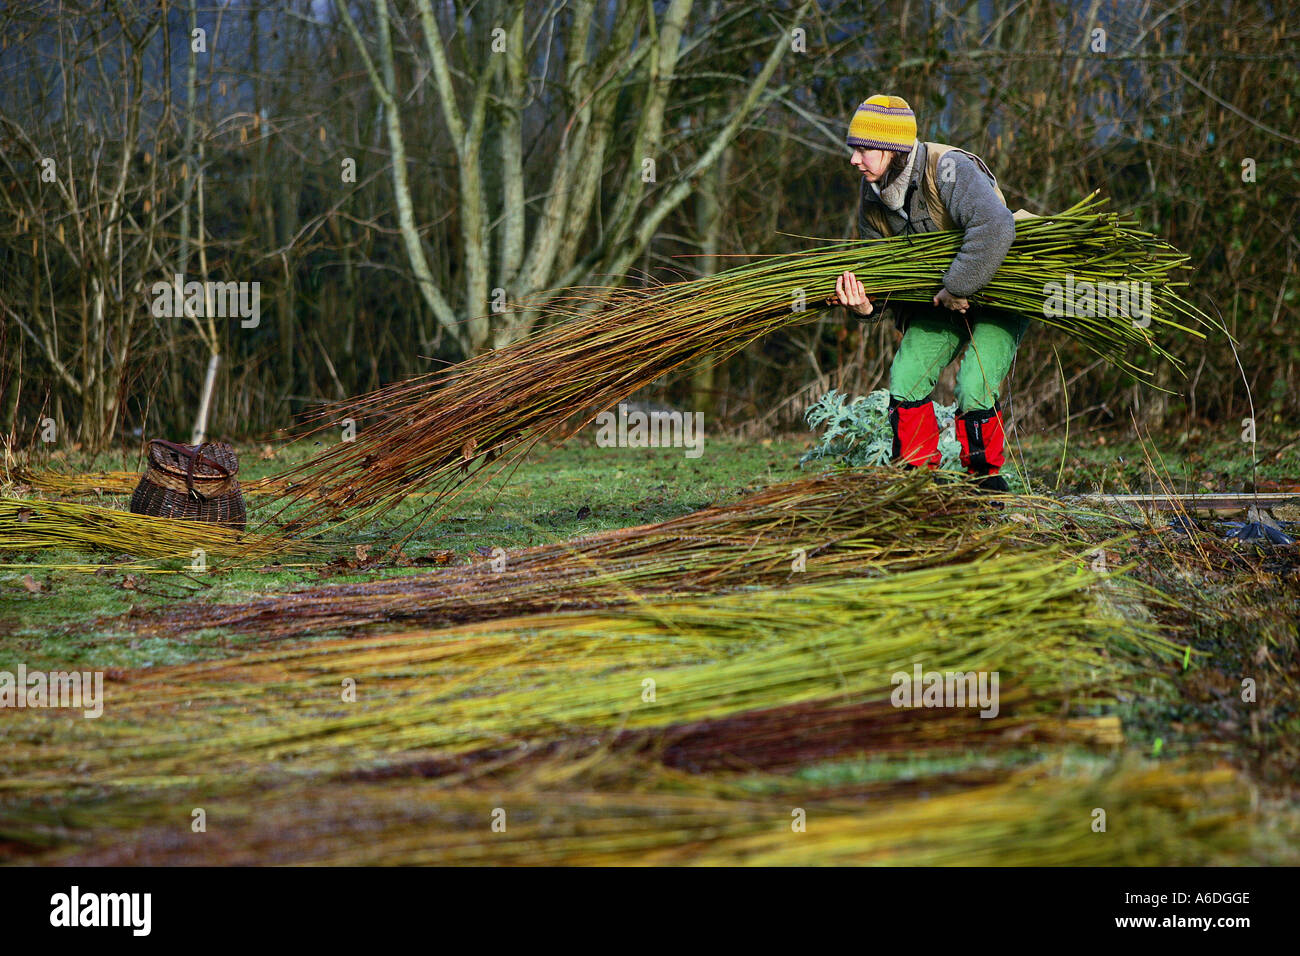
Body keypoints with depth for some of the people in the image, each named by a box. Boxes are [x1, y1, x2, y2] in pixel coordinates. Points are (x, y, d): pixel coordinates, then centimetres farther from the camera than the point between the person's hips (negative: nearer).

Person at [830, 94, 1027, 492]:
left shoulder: (950, 170, -31)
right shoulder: (872, 197, -6)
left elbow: (994, 227, -47)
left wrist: (957, 288, -39)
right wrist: (867, 304, -23)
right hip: (939, 300, 7)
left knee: (975, 388, -21)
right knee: (906, 378, -9)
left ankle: (986, 475, 1)